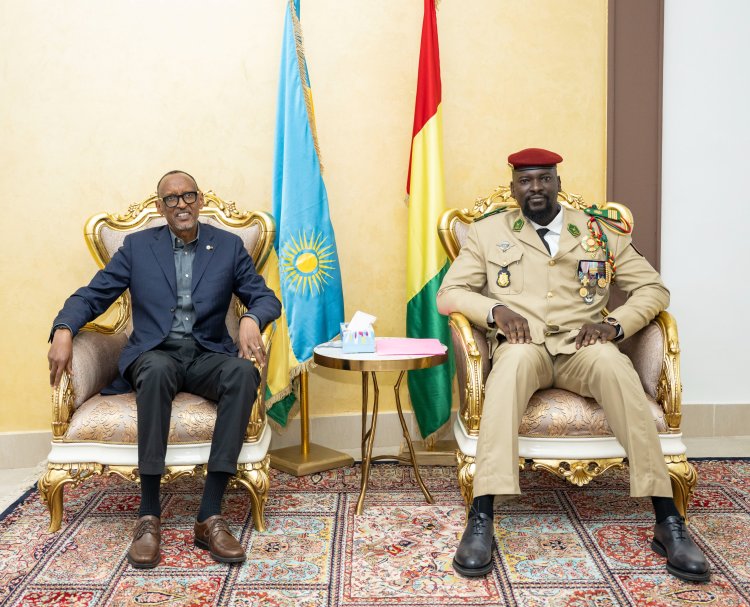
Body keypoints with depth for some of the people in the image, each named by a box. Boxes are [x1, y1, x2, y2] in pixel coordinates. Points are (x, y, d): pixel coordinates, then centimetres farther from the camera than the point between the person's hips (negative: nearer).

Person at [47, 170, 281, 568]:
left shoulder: (229, 246, 10)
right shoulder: (137, 246, 10)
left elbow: (266, 297, 4)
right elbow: (91, 296, 7)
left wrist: (251, 319, -21)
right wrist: (63, 331, -14)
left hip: (207, 355, 1)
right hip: (154, 354, -1)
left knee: (244, 372, -35)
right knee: (157, 369, -39)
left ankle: (210, 517, -35)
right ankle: (148, 516, -34)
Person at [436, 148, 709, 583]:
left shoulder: (603, 232, 15)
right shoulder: (489, 232, 14)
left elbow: (654, 288, 12)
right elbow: (449, 293, 8)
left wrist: (615, 323, -8)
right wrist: (494, 310, -13)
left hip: (582, 347, 1)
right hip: (523, 345, -1)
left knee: (615, 364, -35)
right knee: (515, 357, -38)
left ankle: (667, 521, -33)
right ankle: (483, 519, -44)